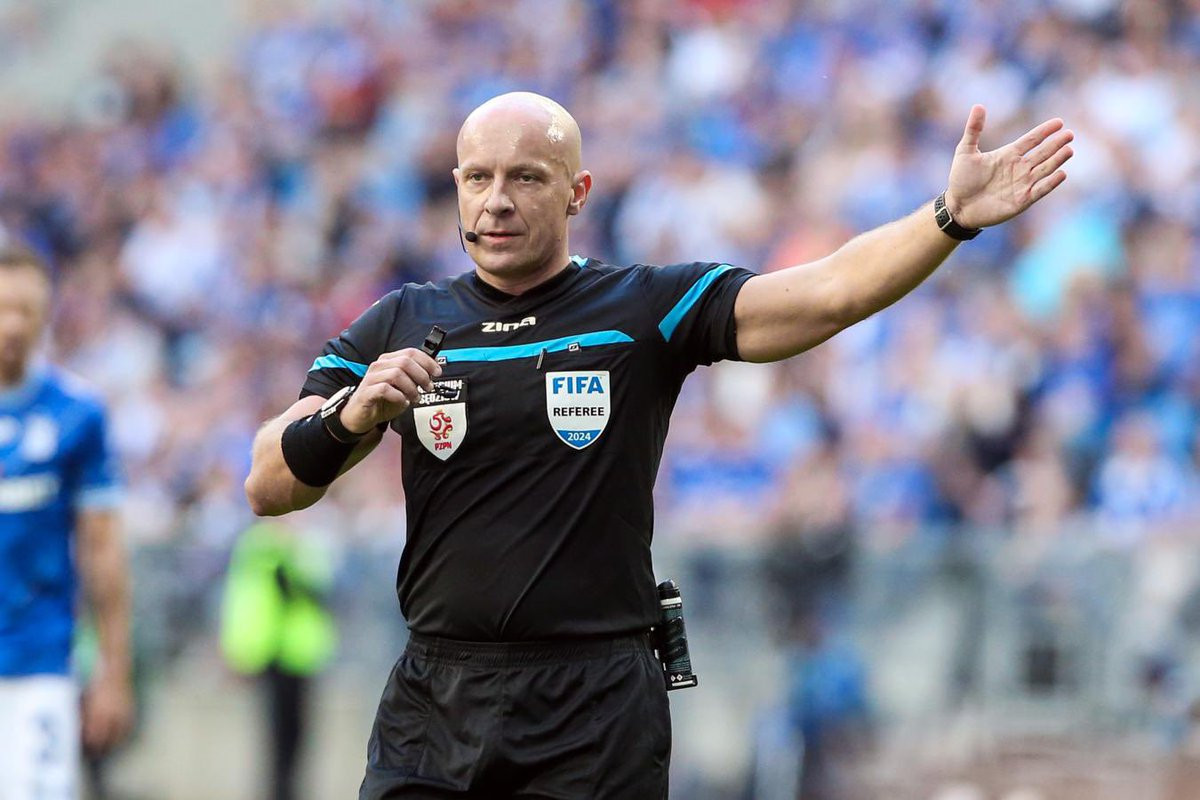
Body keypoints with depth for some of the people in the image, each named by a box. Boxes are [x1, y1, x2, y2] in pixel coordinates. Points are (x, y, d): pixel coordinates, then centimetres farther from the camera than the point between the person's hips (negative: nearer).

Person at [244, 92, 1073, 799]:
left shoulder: (649, 310, 2)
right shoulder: (398, 327, 9)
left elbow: (828, 294, -10)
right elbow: (269, 487, 6)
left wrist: (951, 218, -25)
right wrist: (350, 415, -14)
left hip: (597, 719, -2)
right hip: (433, 706, 2)